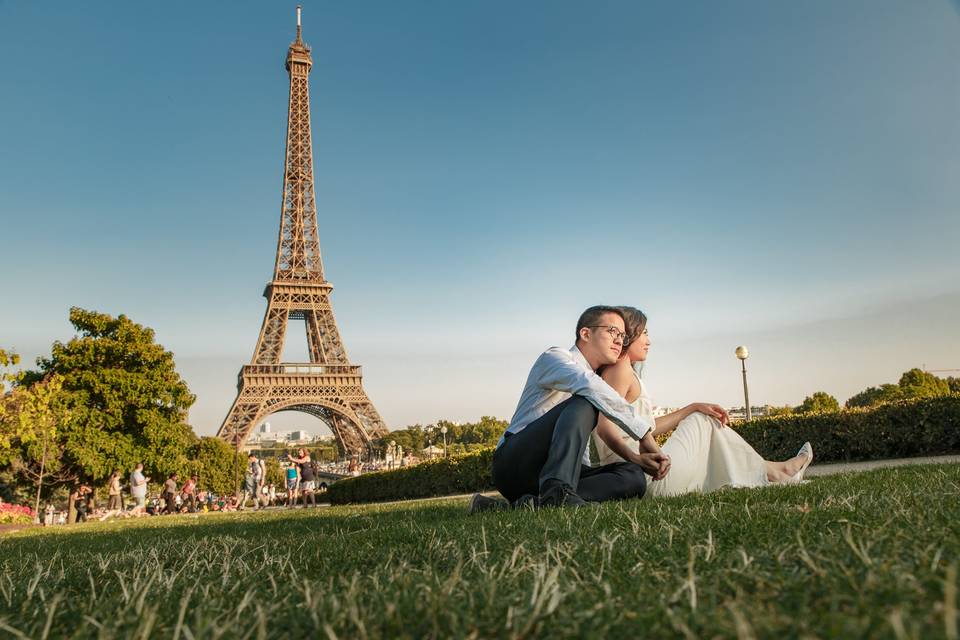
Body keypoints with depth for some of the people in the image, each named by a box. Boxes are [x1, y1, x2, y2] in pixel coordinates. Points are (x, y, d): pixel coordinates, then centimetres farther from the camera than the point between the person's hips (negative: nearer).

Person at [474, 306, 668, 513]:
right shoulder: (554, 357, 0)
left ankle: (535, 502, -28)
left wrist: (638, 460, 4)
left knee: (634, 477, -15)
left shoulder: (596, 379, 23)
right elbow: (588, 385, -26)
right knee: (584, 403, -25)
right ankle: (557, 492, -42)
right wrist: (644, 430, -21)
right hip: (514, 462, -8)